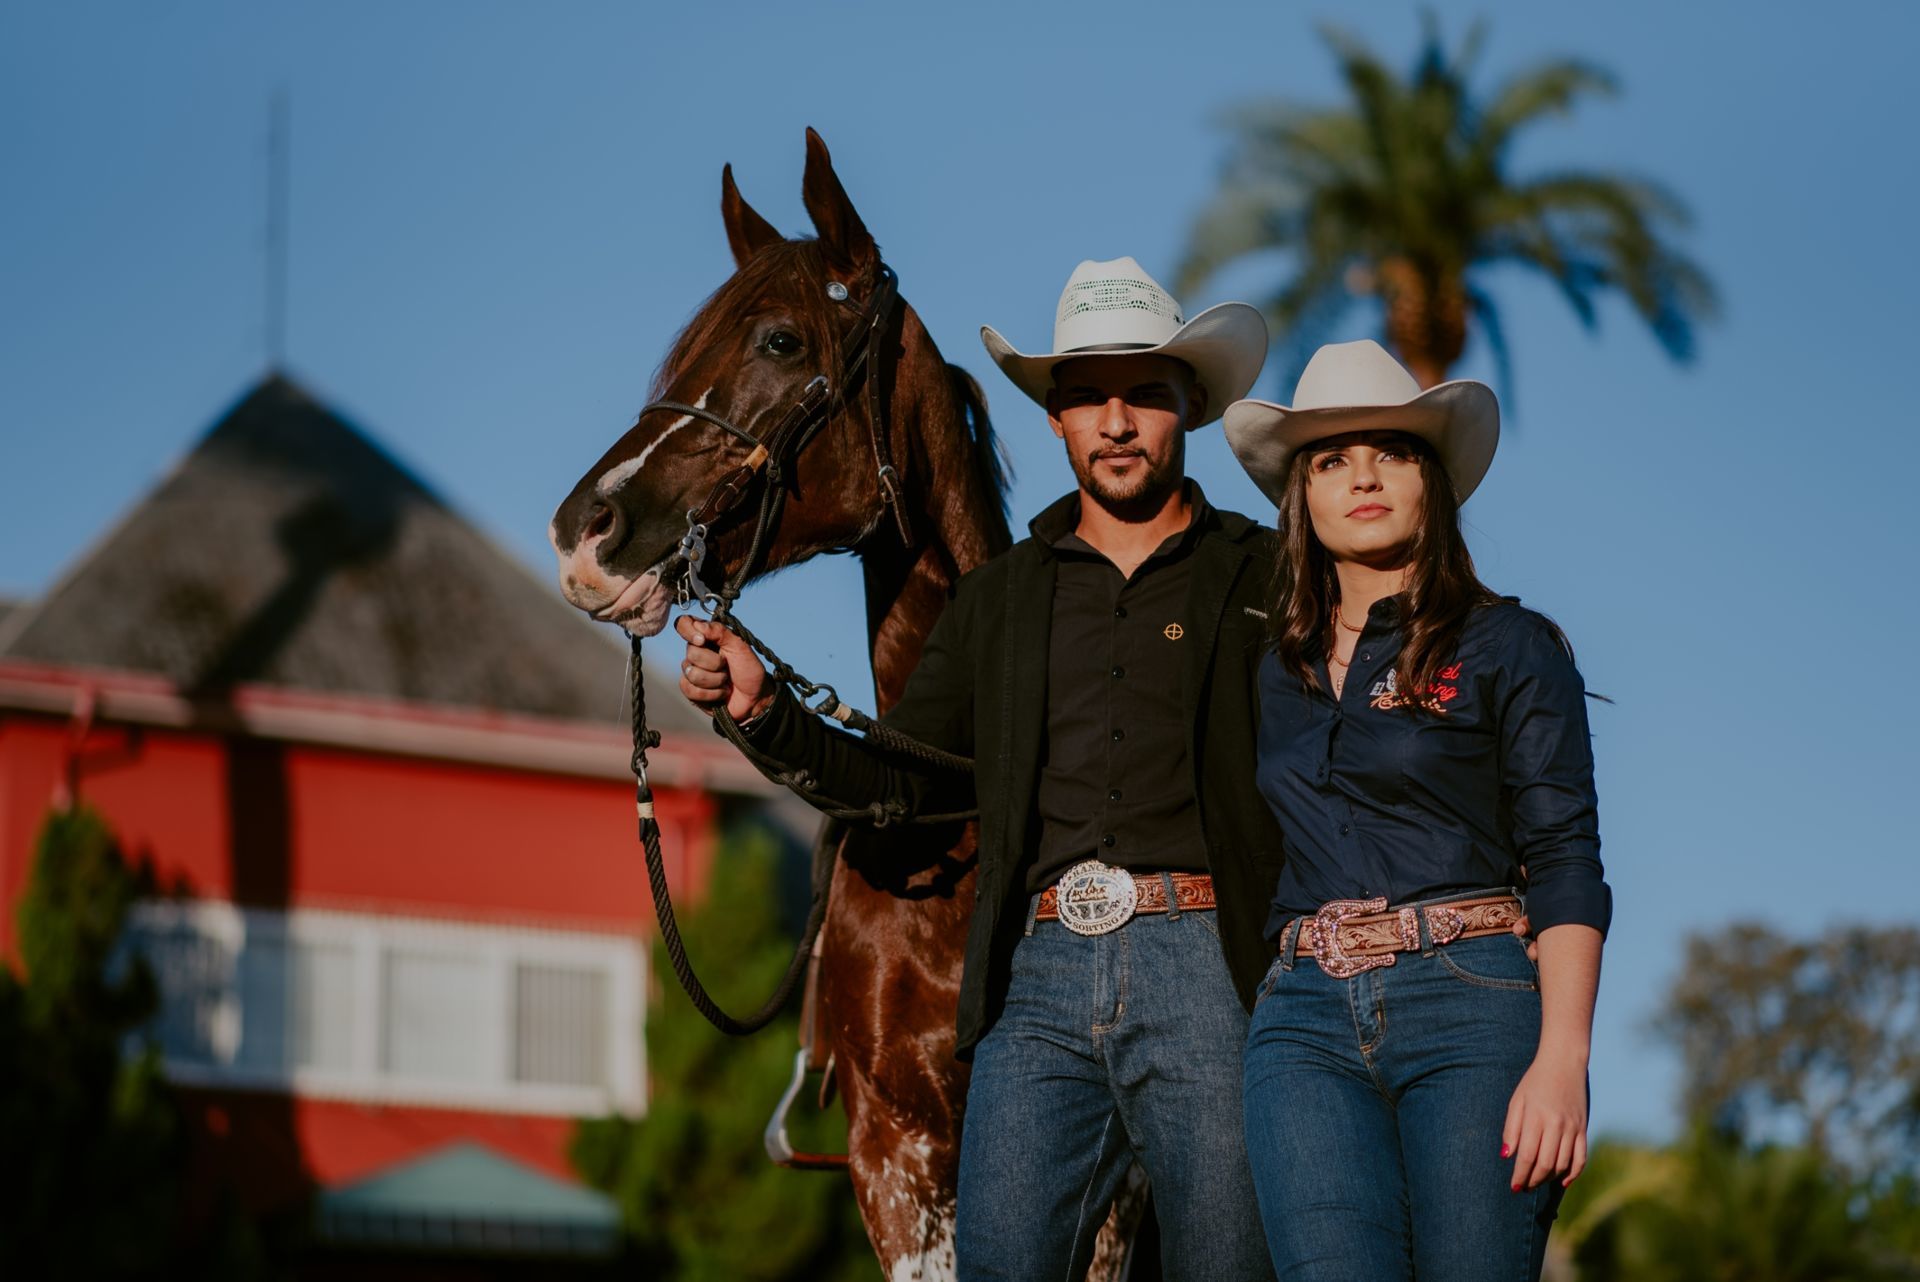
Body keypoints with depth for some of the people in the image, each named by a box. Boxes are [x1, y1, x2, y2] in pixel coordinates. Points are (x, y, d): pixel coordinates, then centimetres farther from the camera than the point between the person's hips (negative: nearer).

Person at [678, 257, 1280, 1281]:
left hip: (1205, 968, -3)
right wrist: (760, 709, 3)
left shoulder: (1265, 580, 10)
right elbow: (903, 779, 16)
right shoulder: (998, 600, 21)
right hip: (1039, 976, 3)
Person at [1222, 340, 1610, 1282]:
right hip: (1305, 1021, 3)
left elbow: (1564, 866, -1)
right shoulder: (1274, 669, 19)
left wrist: (1563, 1059, -12)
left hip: (1471, 1004, -3)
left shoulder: (1508, 647, 6)